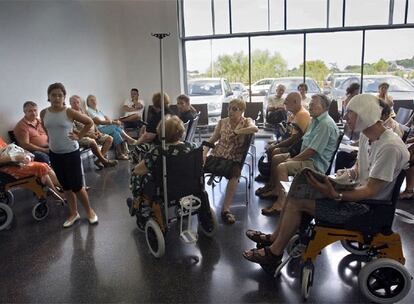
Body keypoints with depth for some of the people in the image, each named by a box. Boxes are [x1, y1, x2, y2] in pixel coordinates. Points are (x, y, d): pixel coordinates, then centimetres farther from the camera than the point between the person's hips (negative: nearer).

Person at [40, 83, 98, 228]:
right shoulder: (44, 113, 0)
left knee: (77, 186, -1)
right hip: (54, 154, 5)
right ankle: (73, 213, 29)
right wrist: (52, 140, 9)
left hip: (71, 153, -5)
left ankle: (89, 211, 20)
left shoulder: (70, 112, -13)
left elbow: (89, 122, -5)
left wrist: (79, 136, -8)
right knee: (66, 186, 14)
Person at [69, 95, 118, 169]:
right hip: (82, 136, -8)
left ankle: (99, 160, -17)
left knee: (109, 138, -6)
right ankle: (104, 161, -19)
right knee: (92, 142, -38)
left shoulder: (83, 111, 18)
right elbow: (74, 130, -16)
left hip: (93, 134, 8)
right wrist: (88, 135, -21)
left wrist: (97, 131, 4)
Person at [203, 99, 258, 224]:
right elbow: (212, 140, 11)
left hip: (234, 159, -3)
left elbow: (255, 129, -19)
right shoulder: (222, 122, 13)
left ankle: (225, 209, -24)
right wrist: (204, 153, -5)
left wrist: (236, 131, -14)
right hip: (216, 155, 3)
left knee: (234, 175, -36)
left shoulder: (246, 121, 5)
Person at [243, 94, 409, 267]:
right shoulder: (367, 136, 5)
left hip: (368, 207, -9)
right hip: (358, 194, 9)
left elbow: (371, 191, -25)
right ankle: (275, 238, 15)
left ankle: (274, 253, 3)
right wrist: (349, 172, -6)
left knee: (297, 202, -15)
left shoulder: (390, 147, -25)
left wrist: (335, 195, -37)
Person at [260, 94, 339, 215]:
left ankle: (281, 203, -21)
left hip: (316, 164, -11)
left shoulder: (326, 124, -20)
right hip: (308, 157, 11)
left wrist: (293, 159, -15)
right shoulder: (316, 120, 14)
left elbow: (312, 151, -24)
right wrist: (291, 155, 5)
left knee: (281, 167, -26)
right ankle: (276, 190, 14)